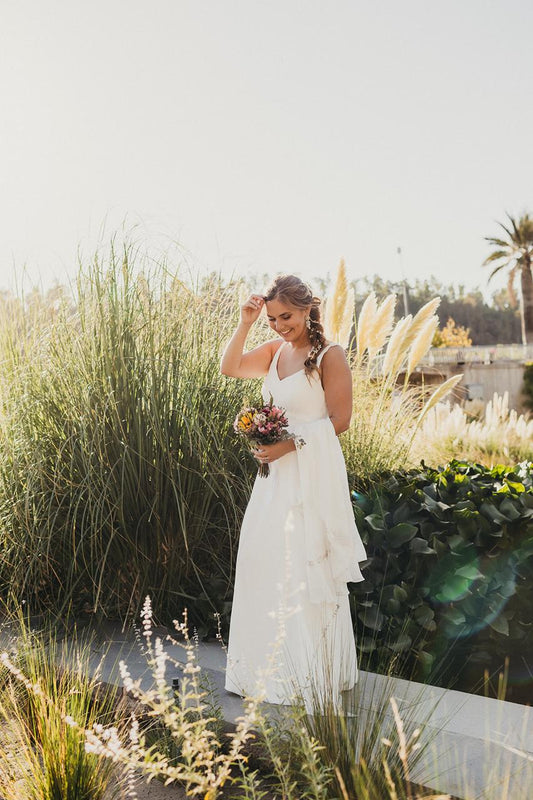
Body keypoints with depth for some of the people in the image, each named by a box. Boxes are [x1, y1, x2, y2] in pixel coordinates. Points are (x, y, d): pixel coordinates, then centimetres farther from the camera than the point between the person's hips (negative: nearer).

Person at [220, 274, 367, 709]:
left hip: (312, 474, -7)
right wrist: (245, 324, -2)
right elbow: (229, 368, 8)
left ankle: (313, 673, 17)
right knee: (264, 562, 10)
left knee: (306, 570, 0)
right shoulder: (275, 350, 10)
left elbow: (339, 419, -12)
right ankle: (268, 667, 25)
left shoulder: (329, 355, -10)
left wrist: (292, 443, -18)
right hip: (275, 473, 7)